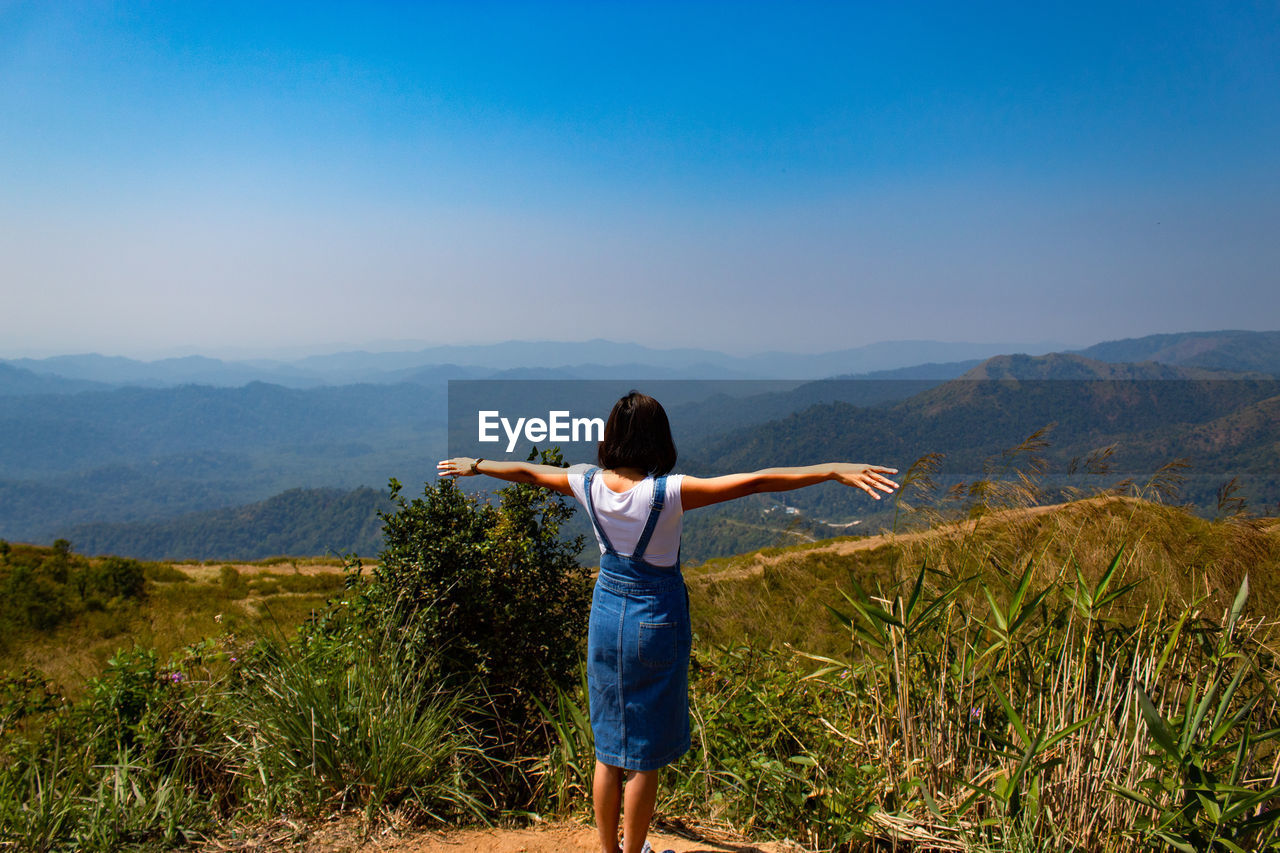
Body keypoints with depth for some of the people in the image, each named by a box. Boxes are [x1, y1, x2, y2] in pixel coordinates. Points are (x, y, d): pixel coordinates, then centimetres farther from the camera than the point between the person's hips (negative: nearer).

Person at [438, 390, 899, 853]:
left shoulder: (589, 483, -8)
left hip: (606, 615, 5)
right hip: (656, 622, -5)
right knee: (644, 756, 11)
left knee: (609, 750, 19)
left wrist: (474, 465, 27)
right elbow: (755, 481, -28)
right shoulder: (667, 492, -22)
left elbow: (526, 472, 9)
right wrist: (835, 471, -30)